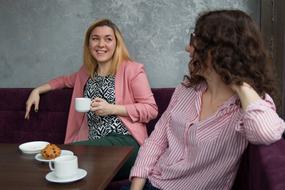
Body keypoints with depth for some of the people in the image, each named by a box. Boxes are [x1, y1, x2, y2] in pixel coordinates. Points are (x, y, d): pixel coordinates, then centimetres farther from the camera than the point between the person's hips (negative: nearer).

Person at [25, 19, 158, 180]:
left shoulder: (132, 69, 1)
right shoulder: (87, 72, 19)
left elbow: (151, 109, -3)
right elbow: (67, 80, 41)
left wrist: (112, 109, -11)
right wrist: (37, 90, 28)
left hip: (125, 141, -5)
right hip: (93, 144, 5)